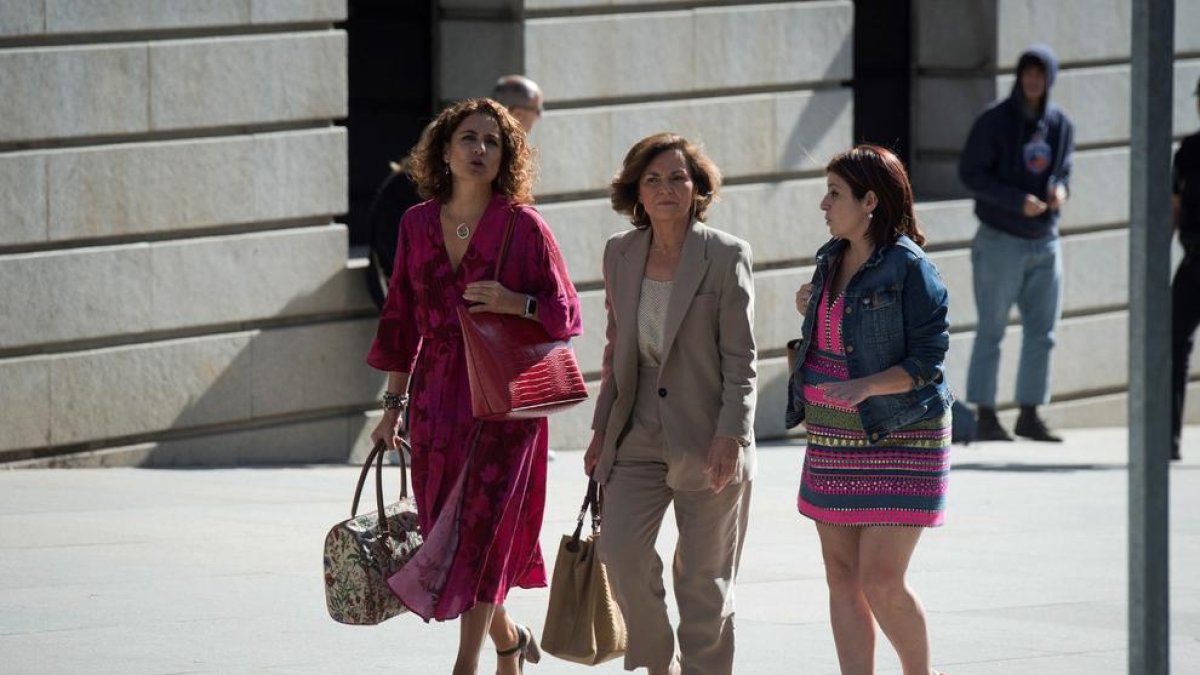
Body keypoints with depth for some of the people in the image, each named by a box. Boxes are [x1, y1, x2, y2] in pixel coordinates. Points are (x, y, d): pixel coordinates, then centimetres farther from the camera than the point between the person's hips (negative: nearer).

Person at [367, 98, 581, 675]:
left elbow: (566, 315, -2)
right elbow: (402, 318, 13)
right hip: (436, 395, 4)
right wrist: (394, 401, 11)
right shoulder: (417, 223, 7)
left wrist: (516, 303, -21)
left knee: (482, 525, -10)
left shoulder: (524, 226, -4)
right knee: (444, 531, 8)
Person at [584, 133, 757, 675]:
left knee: (704, 578, 2)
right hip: (638, 436, 4)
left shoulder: (726, 256, -6)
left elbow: (740, 359, -7)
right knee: (621, 551, -10)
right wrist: (602, 427, 14)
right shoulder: (620, 253, 7)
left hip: (706, 441, -4)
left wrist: (730, 436, -16)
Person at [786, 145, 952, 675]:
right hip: (832, 438, 8)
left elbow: (927, 360, -15)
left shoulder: (908, 269, -12)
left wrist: (864, 387, -26)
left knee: (881, 581, -10)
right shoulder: (832, 260, 11)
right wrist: (812, 312, 4)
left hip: (899, 438, -8)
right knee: (842, 577, 5)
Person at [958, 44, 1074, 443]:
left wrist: (1061, 188, -7)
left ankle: (1029, 414, 15)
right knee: (991, 332, -2)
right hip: (1001, 241, -5)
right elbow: (970, 173, -10)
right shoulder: (995, 122, -9)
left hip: (1045, 243, 5)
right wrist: (1017, 201, -20)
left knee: (1042, 333, 6)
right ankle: (985, 417, 1)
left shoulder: (1060, 125, 6)